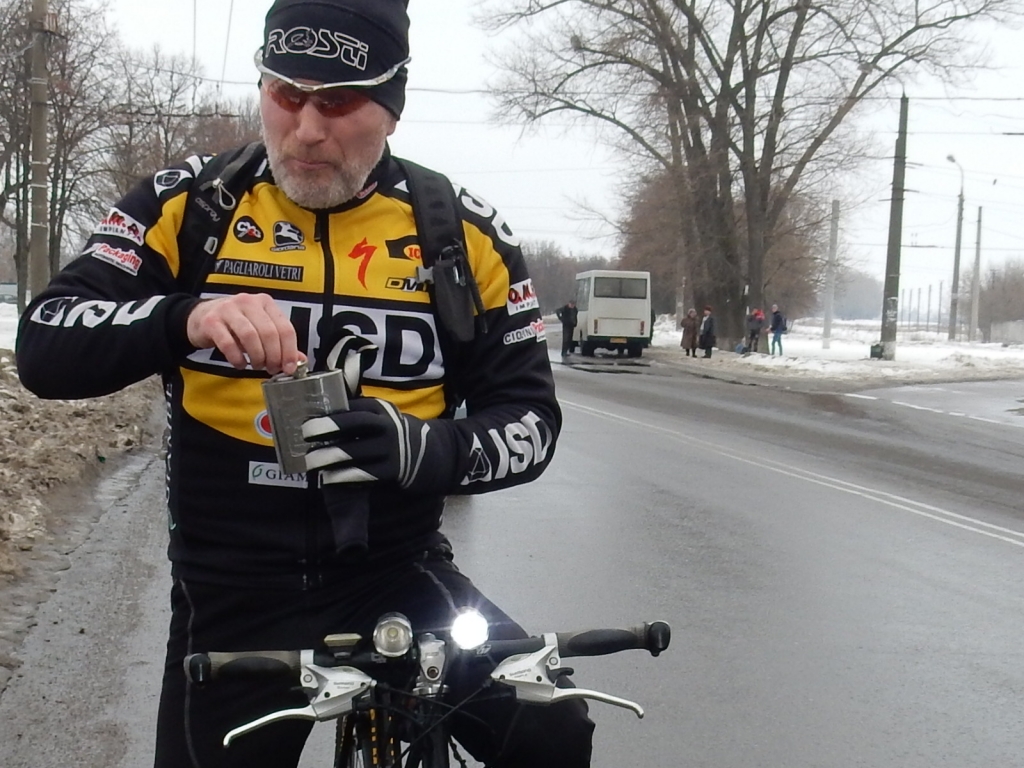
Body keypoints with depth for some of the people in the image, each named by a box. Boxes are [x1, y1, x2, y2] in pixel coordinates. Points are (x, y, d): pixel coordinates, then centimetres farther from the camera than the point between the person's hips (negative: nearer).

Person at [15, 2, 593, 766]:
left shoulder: (461, 233, -3)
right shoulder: (186, 206, -3)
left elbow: (530, 416, 0)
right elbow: (44, 347, -10)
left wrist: (422, 450, -22)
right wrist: (184, 317, -30)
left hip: (399, 579, 0)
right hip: (233, 599, 1)